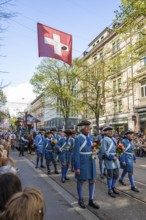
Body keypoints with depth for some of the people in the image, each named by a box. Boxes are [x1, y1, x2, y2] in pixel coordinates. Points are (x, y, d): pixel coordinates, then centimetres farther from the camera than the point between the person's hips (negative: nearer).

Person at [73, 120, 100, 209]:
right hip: (82, 164, -6)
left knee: (92, 181, 10)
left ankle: (91, 200, 25)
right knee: (80, 181, 11)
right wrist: (77, 167, -16)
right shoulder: (78, 138, -15)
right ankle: (81, 200, 29)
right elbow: (76, 154, -15)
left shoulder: (91, 137, 5)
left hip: (91, 163, 6)